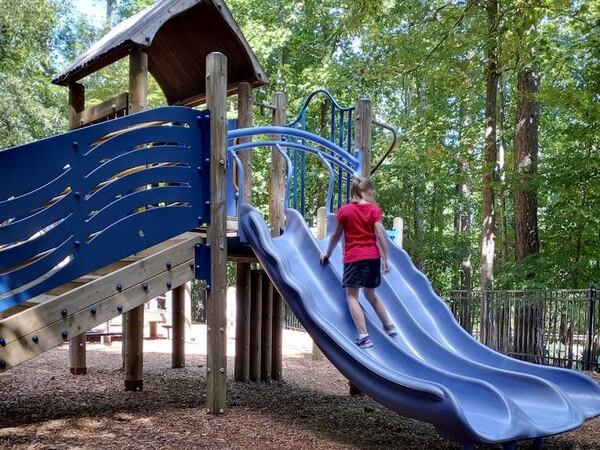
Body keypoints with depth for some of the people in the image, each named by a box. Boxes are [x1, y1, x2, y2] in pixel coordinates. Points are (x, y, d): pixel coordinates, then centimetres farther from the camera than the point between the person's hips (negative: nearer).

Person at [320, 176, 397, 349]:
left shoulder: (345, 210, 1)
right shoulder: (374, 210, 2)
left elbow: (336, 236, 8)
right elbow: (380, 235, -5)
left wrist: (327, 253, 22)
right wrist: (385, 259, 0)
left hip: (353, 258, -3)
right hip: (373, 257, 3)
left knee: (351, 295, -2)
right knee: (370, 293, 22)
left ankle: (363, 336, -14)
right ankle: (389, 326, 27)